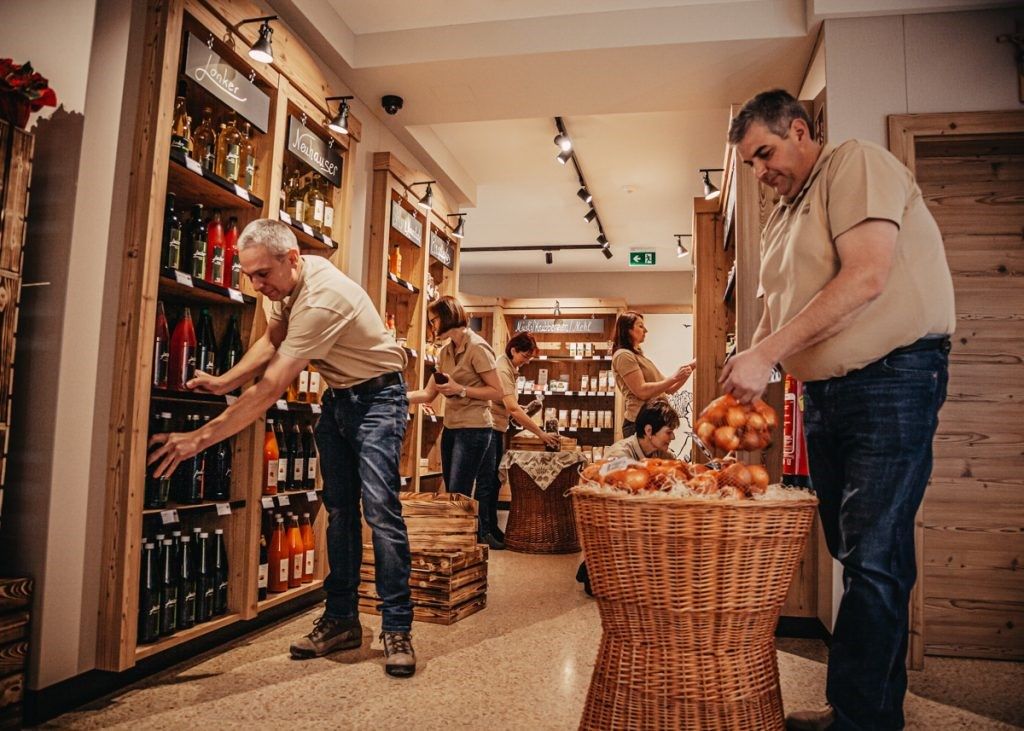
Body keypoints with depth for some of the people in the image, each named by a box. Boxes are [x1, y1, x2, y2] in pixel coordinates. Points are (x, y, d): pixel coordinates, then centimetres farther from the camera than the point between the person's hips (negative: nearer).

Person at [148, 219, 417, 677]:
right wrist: (224, 382, 0)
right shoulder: (286, 282, -4)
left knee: (380, 508, -15)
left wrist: (199, 438, -30)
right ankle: (341, 622, 14)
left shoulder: (322, 299, -31)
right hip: (337, 396, 8)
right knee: (339, 510, 7)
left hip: (376, 395, -8)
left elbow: (270, 388, -33)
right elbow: (271, 342, 13)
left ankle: (397, 630, -5)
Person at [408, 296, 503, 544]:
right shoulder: (445, 351, 13)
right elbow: (429, 394, 11)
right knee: (451, 493, 12)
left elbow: (497, 392, -14)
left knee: (458, 496, -8)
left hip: (473, 428, -9)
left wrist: (460, 390, -19)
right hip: (450, 428, 9)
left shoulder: (477, 347, -12)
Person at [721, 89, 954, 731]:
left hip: (891, 378, -8)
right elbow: (778, 315, 18)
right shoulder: (781, 221, 19)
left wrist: (766, 355, -21)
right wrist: (746, 378, 0)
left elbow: (867, 276, -20)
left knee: (873, 558, -8)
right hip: (824, 391, 8)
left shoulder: (857, 162, -5)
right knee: (854, 554, 12)